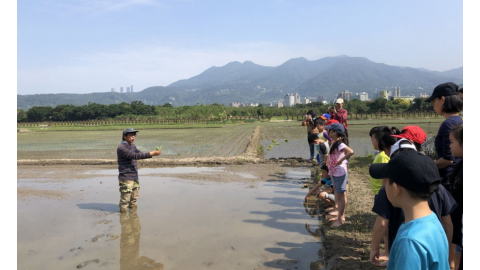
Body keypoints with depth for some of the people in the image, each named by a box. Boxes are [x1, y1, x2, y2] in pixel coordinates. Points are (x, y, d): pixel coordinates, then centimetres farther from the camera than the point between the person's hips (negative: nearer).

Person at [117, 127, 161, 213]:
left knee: (134, 200, 16)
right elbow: (135, 156, -27)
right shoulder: (121, 148, -17)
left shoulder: (132, 146, 12)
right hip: (126, 179, -8)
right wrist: (151, 154, -30)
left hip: (135, 177, 8)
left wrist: (153, 153, -7)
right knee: (125, 200, -2)